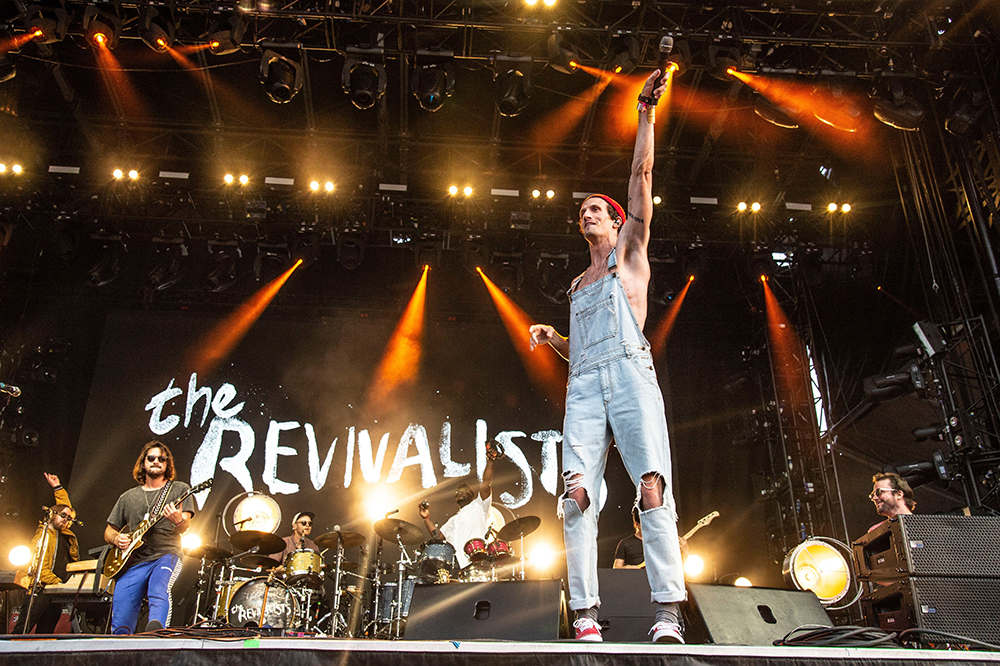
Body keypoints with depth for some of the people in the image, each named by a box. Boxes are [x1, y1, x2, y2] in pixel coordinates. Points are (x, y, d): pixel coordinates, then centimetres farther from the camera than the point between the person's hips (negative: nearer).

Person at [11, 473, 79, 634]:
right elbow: (39, 567, -12)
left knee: (45, 633, 2)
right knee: (22, 629, -12)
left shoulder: (63, 533, 16)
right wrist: (59, 583, -17)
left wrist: (58, 487, 31)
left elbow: (67, 507, 33)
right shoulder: (43, 534, -4)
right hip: (41, 590, -7)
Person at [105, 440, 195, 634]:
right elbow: (108, 532, 25)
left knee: (159, 592, -37)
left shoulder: (180, 489, 11)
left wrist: (178, 521, -26)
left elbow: (184, 527, -1)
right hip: (132, 562, 4)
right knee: (120, 626, -10)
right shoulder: (128, 497, 21)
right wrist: (117, 539, 1)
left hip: (166, 555, -4)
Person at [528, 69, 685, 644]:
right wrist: (552, 338, 14)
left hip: (629, 374, -4)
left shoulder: (630, 253, 19)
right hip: (584, 386, 4)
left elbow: (642, 175, 11)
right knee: (577, 495, -13)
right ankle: (586, 616, -14)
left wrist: (646, 112, 7)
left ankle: (669, 613, -20)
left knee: (652, 487, -19)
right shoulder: (578, 285, 31)